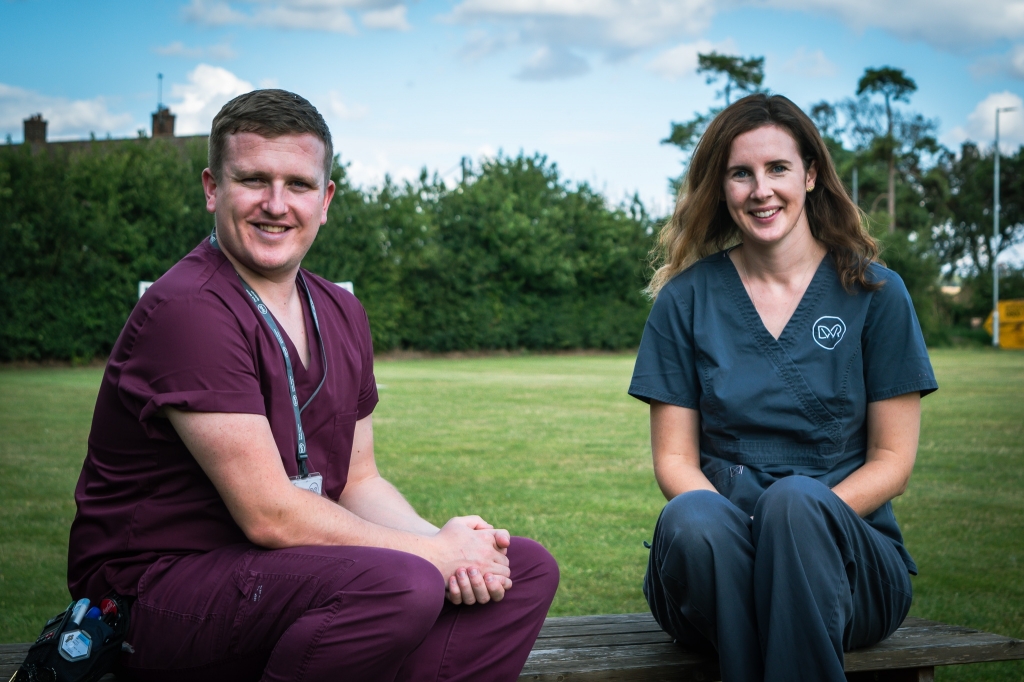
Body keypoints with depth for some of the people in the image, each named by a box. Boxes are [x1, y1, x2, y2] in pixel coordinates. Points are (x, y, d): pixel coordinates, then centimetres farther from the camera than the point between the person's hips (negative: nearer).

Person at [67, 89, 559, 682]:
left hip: (289, 567, 9)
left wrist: (442, 543, -9)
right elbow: (268, 514, -20)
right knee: (398, 585, -33)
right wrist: (434, 553, -15)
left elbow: (358, 482, 13)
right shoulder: (189, 311, -17)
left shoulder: (340, 315, 11)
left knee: (526, 568, 1)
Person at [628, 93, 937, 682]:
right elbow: (674, 458, 6)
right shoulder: (686, 299, 9)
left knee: (795, 500, -35)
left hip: (846, 553, -1)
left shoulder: (874, 292, 6)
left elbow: (893, 460, 4)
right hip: (717, 570, 1)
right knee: (688, 520, -34)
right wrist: (721, 520, -17)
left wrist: (808, 515, -15)